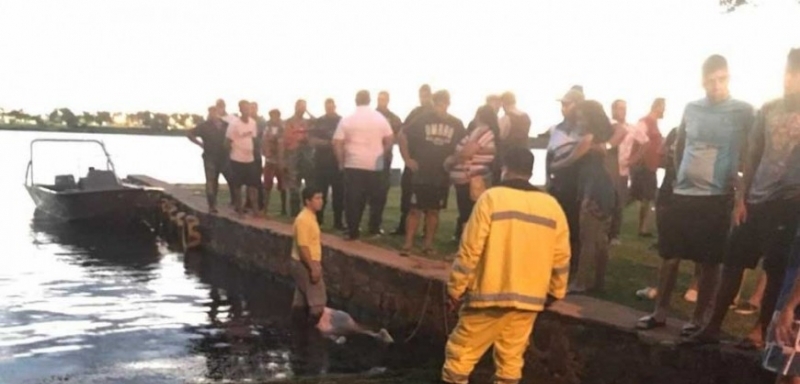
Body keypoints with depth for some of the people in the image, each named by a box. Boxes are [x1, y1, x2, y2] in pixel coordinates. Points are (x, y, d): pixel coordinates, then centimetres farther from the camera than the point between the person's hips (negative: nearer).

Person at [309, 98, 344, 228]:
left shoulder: (342, 121, 6)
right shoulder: (319, 122, 9)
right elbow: (312, 140, 2)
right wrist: (327, 142, -11)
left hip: (338, 162, -1)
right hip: (321, 162, 1)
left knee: (338, 192, -1)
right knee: (320, 192, 3)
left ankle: (338, 221, 5)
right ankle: (318, 219, 13)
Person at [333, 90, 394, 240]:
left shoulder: (347, 120, -2)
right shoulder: (380, 118, 4)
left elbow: (337, 143, -4)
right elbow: (390, 140, 3)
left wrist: (341, 162, 6)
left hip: (353, 165, -2)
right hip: (375, 165, 2)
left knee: (353, 200, 1)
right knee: (376, 198, 15)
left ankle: (353, 232, 1)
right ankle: (374, 229, 18)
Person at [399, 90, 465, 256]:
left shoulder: (456, 124, 1)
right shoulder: (422, 120, -3)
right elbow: (403, 136, 3)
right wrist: (407, 159, -1)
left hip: (442, 176, 2)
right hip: (421, 173, -2)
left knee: (434, 211, 9)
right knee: (416, 209, -2)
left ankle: (428, 244, 17)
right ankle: (408, 243, 3)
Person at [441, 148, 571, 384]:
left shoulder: (492, 198, -7)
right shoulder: (552, 205, 6)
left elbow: (470, 250, -10)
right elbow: (561, 257, 8)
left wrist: (455, 288, -2)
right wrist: (555, 292, 21)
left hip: (491, 293, -4)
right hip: (529, 297, 4)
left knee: (461, 352, 7)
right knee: (511, 359, 14)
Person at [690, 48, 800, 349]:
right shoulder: (769, 110, 9)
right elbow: (752, 156, 10)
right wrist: (742, 198, 5)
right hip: (756, 201, 3)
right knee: (733, 262, 2)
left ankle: (759, 330, 18)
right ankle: (713, 325, 9)